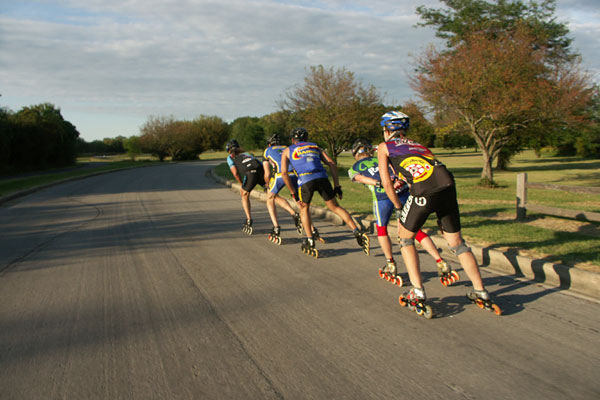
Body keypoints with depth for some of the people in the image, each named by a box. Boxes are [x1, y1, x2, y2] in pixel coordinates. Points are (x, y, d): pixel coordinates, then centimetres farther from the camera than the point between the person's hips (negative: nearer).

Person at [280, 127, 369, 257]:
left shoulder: (287, 151, 26)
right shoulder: (315, 146, 32)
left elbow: (284, 174, 13)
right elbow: (332, 164, 20)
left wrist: (294, 194, 15)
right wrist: (337, 186, 20)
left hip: (305, 180, -2)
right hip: (322, 177, 2)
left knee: (304, 208, 23)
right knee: (335, 207, 14)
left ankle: (310, 242, 16)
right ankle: (358, 233, 3)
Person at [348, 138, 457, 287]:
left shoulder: (353, 169, 25)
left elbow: (361, 178, 1)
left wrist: (380, 184, -13)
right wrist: (398, 181, -8)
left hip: (382, 195, -3)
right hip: (403, 190, 3)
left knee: (381, 229, 22)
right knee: (416, 230, 9)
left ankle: (391, 266, 20)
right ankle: (441, 263, 3)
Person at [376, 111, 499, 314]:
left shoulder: (384, 147, 21)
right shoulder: (418, 145, 35)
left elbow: (386, 183, 14)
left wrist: (399, 207, 27)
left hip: (424, 192, -5)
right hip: (448, 186, 5)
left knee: (405, 237, 17)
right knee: (457, 242, 17)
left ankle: (417, 292, 10)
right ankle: (481, 293, 17)